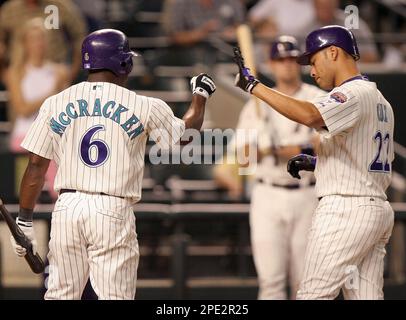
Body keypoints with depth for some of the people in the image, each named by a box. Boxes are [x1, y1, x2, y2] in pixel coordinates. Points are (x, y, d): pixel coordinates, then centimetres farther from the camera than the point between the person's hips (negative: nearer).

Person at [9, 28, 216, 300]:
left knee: (61, 294, 9)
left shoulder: (55, 104, 4)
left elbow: (36, 167, 3)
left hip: (67, 207, 3)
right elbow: (187, 130, 16)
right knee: (115, 296, 0)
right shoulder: (144, 107, -1)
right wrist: (201, 94, 34)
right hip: (113, 212, -3)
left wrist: (24, 221, 9)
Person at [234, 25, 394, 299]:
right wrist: (317, 163, 17)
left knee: (314, 294, -9)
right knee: (366, 295, 7)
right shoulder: (380, 100, 19)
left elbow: (310, 115, -31)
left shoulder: (354, 93, -12)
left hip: (344, 210, -10)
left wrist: (253, 85, -27)